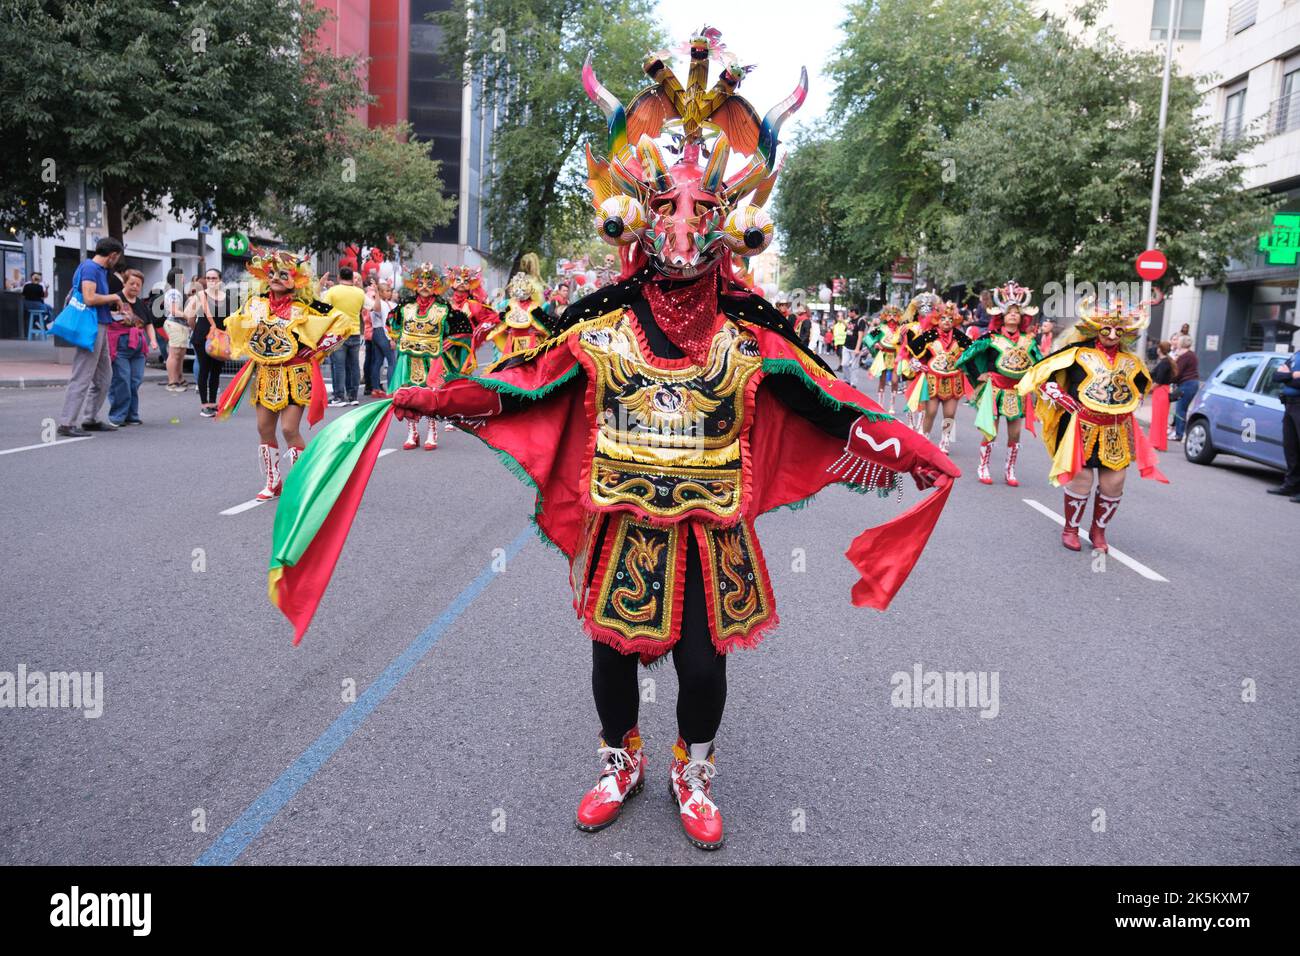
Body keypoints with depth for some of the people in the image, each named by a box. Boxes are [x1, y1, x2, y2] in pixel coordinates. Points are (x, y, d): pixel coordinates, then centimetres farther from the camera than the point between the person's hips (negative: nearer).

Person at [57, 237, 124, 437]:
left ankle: (91, 419, 23)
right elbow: (89, 298, -22)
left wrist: (113, 305, 10)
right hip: (91, 327, -10)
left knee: (104, 376, 16)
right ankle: (66, 423, -6)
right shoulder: (89, 268, -12)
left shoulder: (101, 270, 17)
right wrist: (113, 297, -9)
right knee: (82, 377, -9)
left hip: (100, 328, 10)